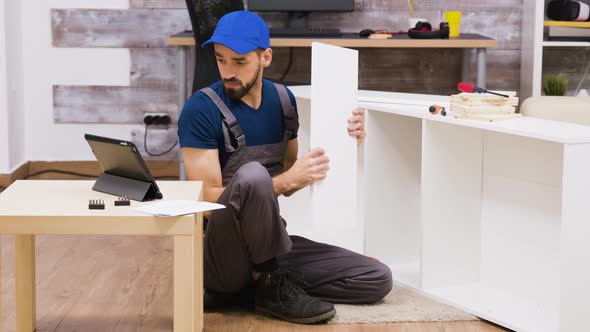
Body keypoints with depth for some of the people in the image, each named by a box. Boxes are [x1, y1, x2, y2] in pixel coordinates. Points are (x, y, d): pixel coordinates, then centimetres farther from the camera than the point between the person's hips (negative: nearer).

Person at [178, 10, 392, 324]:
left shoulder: (283, 99, 6)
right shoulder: (201, 109, -14)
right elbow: (208, 200, -19)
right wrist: (287, 179, -23)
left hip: (267, 246, 7)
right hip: (219, 252, -7)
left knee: (378, 279, -4)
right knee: (253, 175, -36)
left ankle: (240, 289, -3)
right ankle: (271, 286, -14)